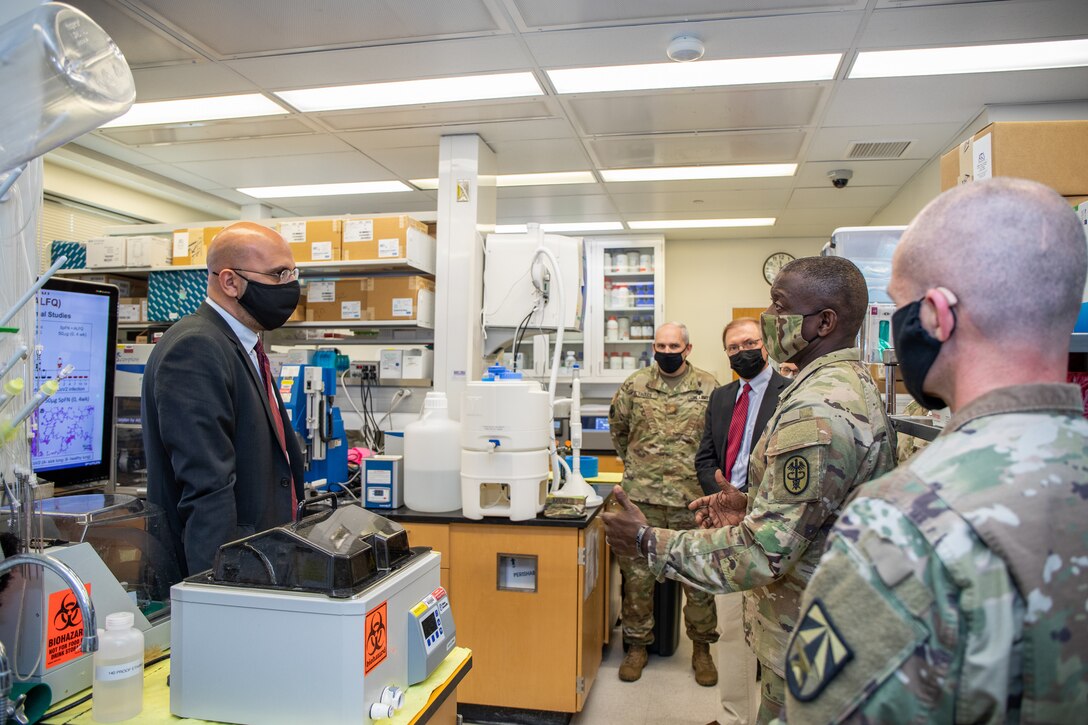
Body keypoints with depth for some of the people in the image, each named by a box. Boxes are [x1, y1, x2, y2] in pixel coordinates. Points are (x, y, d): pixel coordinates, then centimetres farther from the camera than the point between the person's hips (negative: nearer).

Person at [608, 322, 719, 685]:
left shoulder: (709, 387, 0)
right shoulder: (635, 385, 3)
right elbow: (617, 427, 19)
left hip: (693, 498, -1)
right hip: (642, 496, 1)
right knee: (637, 576, 7)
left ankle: (702, 648, 28)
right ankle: (637, 646, 23)